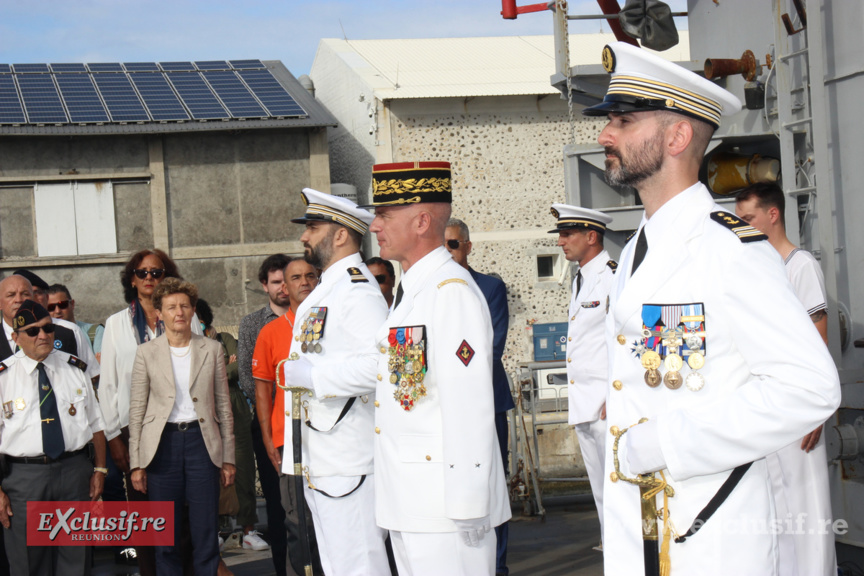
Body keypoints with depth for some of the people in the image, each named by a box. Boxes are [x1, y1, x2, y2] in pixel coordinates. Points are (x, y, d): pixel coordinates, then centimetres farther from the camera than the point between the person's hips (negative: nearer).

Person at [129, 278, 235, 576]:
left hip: (201, 441, 1)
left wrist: (228, 458, 5)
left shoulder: (212, 350, 6)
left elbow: (223, 405, 8)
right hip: (162, 444, 0)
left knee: (206, 534, 1)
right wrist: (136, 463, -1)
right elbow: (136, 410, 4)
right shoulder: (146, 353, 4)